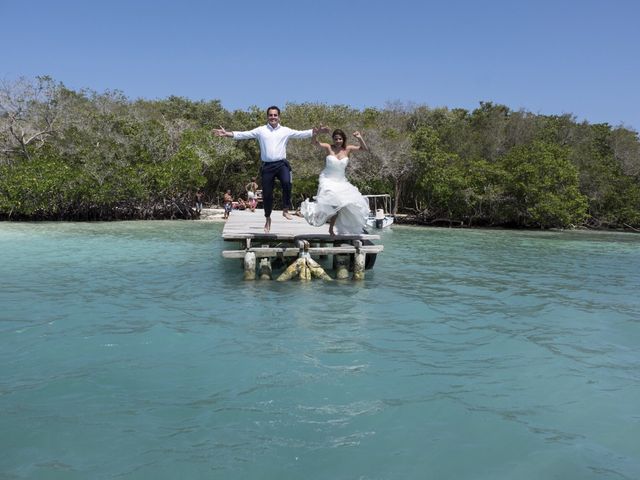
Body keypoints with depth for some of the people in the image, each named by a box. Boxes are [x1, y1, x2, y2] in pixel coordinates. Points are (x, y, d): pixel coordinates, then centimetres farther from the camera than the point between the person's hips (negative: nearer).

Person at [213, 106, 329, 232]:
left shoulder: (286, 131, 7)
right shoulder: (261, 130, 6)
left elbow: (301, 134, 1)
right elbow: (244, 134, 1)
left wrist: (316, 131, -12)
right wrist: (227, 134, -9)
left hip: (281, 164, -1)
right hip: (267, 166, 1)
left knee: (286, 182, -30)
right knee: (267, 193, 6)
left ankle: (286, 210, -11)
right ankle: (268, 218, 28)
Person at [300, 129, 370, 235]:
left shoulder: (348, 149, 0)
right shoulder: (329, 148, -7)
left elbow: (365, 149, -3)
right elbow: (315, 142, -21)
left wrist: (360, 138, -19)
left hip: (341, 181, 4)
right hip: (328, 180, -4)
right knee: (335, 202, -25)